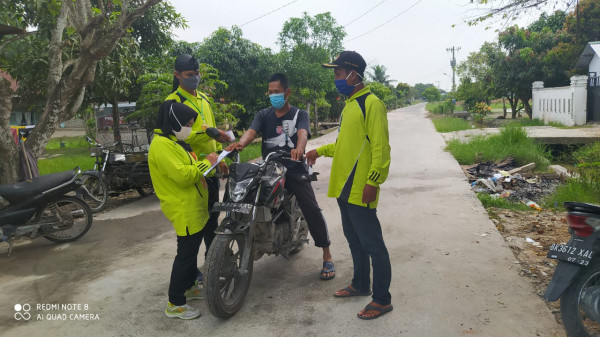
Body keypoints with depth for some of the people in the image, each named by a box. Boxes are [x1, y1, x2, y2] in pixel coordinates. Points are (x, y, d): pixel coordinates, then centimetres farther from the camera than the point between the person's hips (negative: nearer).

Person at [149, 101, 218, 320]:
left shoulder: (174, 141, 14)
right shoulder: (162, 144, -19)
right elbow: (182, 175, -29)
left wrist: (210, 162, 5)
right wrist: (206, 163, -18)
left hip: (194, 208, 11)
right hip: (184, 211, -10)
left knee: (192, 251, 21)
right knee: (185, 254, -4)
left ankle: (189, 287, 37)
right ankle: (175, 304, 7)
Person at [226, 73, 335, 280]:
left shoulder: (299, 114, 6)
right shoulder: (263, 115, 13)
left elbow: (303, 133, -16)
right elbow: (251, 131, -7)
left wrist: (299, 148, -41)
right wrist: (240, 143, -31)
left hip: (294, 169, -3)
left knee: (311, 209, -14)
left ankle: (327, 257, -3)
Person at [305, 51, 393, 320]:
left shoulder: (371, 104, -13)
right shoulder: (349, 105, 17)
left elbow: (380, 146, -18)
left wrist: (373, 181, -21)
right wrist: (321, 151, 20)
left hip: (360, 190, -10)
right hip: (344, 187, 10)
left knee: (371, 244, 0)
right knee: (354, 240, 20)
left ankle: (382, 299, 13)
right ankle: (360, 285, 36)